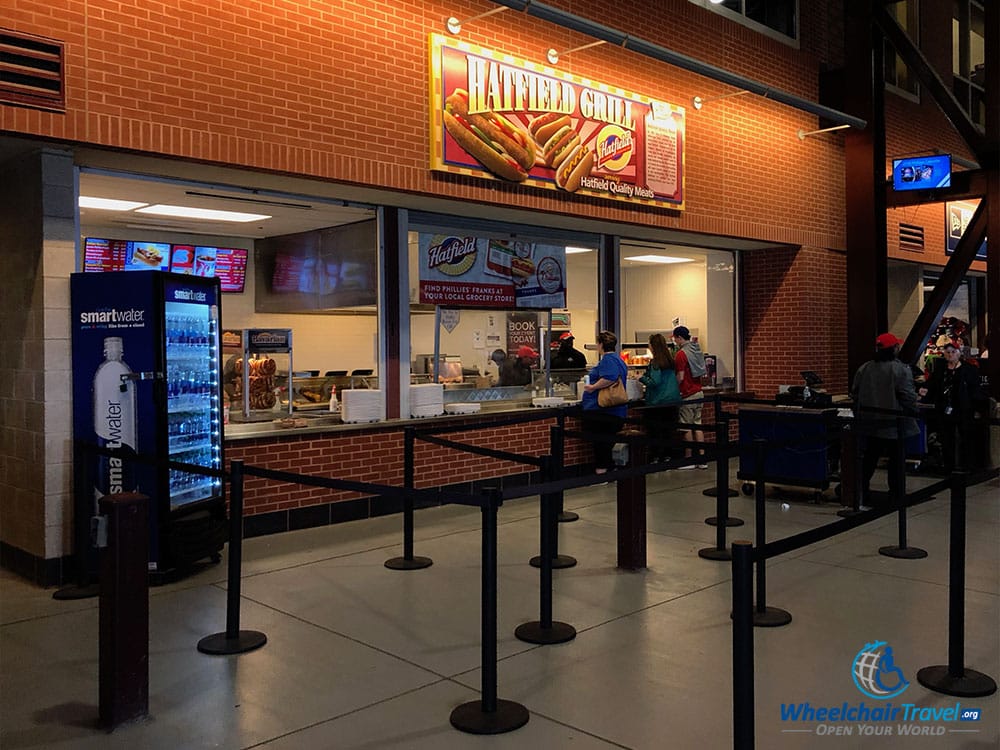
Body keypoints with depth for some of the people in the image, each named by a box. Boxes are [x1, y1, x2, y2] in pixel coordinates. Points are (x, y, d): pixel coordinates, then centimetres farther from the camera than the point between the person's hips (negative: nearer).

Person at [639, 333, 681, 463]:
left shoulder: (655, 362, -13)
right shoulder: (670, 360, 8)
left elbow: (655, 382, -18)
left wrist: (642, 378, -3)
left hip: (657, 403, -7)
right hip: (672, 401, 7)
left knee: (654, 432, -1)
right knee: (668, 431, 12)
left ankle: (655, 459, 0)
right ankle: (666, 457, 16)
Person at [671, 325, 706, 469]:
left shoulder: (681, 354, -15)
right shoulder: (696, 350, 9)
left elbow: (680, 377, -16)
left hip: (687, 395, -8)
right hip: (698, 393, 8)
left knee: (686, 428, 0)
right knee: (697, 425, 10)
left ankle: (689, 460, 5)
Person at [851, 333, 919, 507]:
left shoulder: (864, 369, 3)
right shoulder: (901, 370, -14)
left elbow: (855, 394, 8)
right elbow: (909, 397, -16)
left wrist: (860, 415, 17)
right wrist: (912, 413, -1)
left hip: (868, 423, 5)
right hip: (894, 424, -5)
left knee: (869, 459, 13)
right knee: (896, 460, 7)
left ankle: (862, 495, 13)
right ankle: (897, 495, 12)